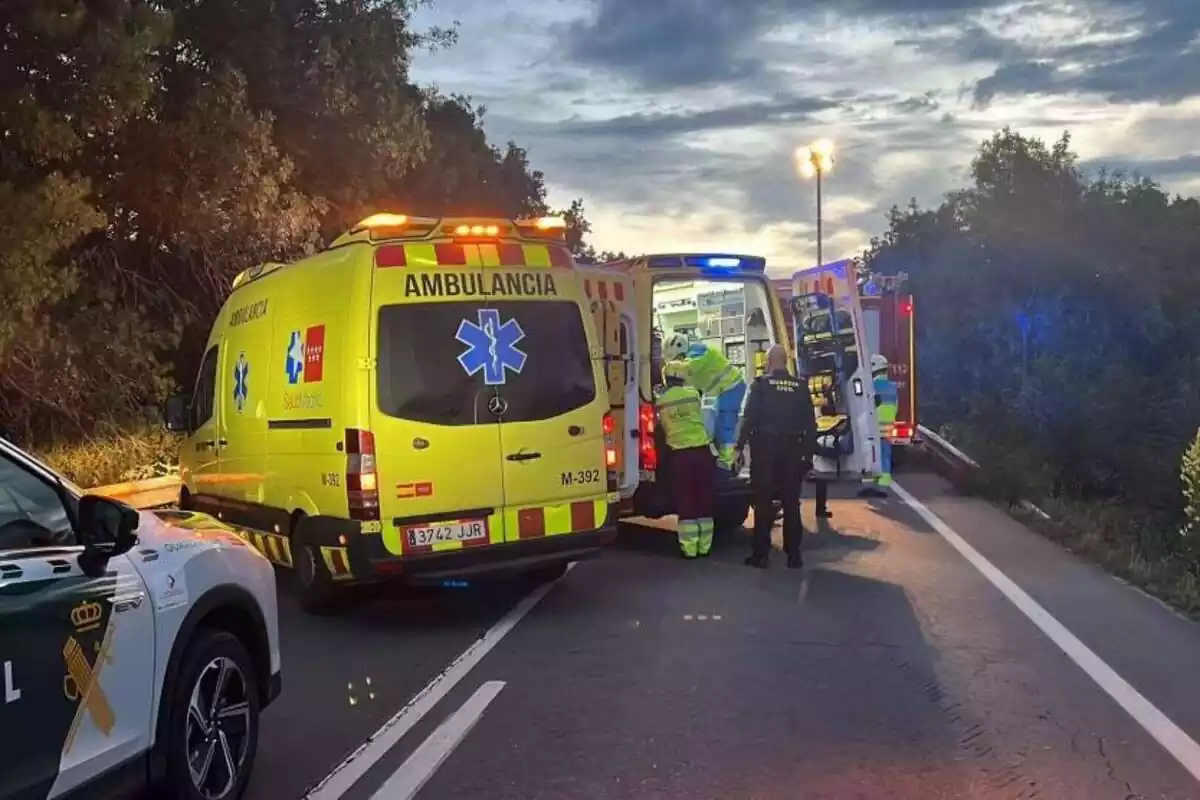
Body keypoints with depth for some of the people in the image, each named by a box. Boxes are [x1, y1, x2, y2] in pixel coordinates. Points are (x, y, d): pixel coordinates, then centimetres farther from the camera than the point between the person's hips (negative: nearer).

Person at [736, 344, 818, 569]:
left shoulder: (761, 384, -5)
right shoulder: (801, 386, 5)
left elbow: (750, 418, -9)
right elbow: (810, 423, 5)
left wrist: (740, 446, 0)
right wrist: (808, 452, 10)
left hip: (765, 449, -3)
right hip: (792, 450, 3)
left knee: (763, 502, 2)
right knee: (791, 502, 7)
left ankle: (761, 554, 3)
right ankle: (793, 555, 9)